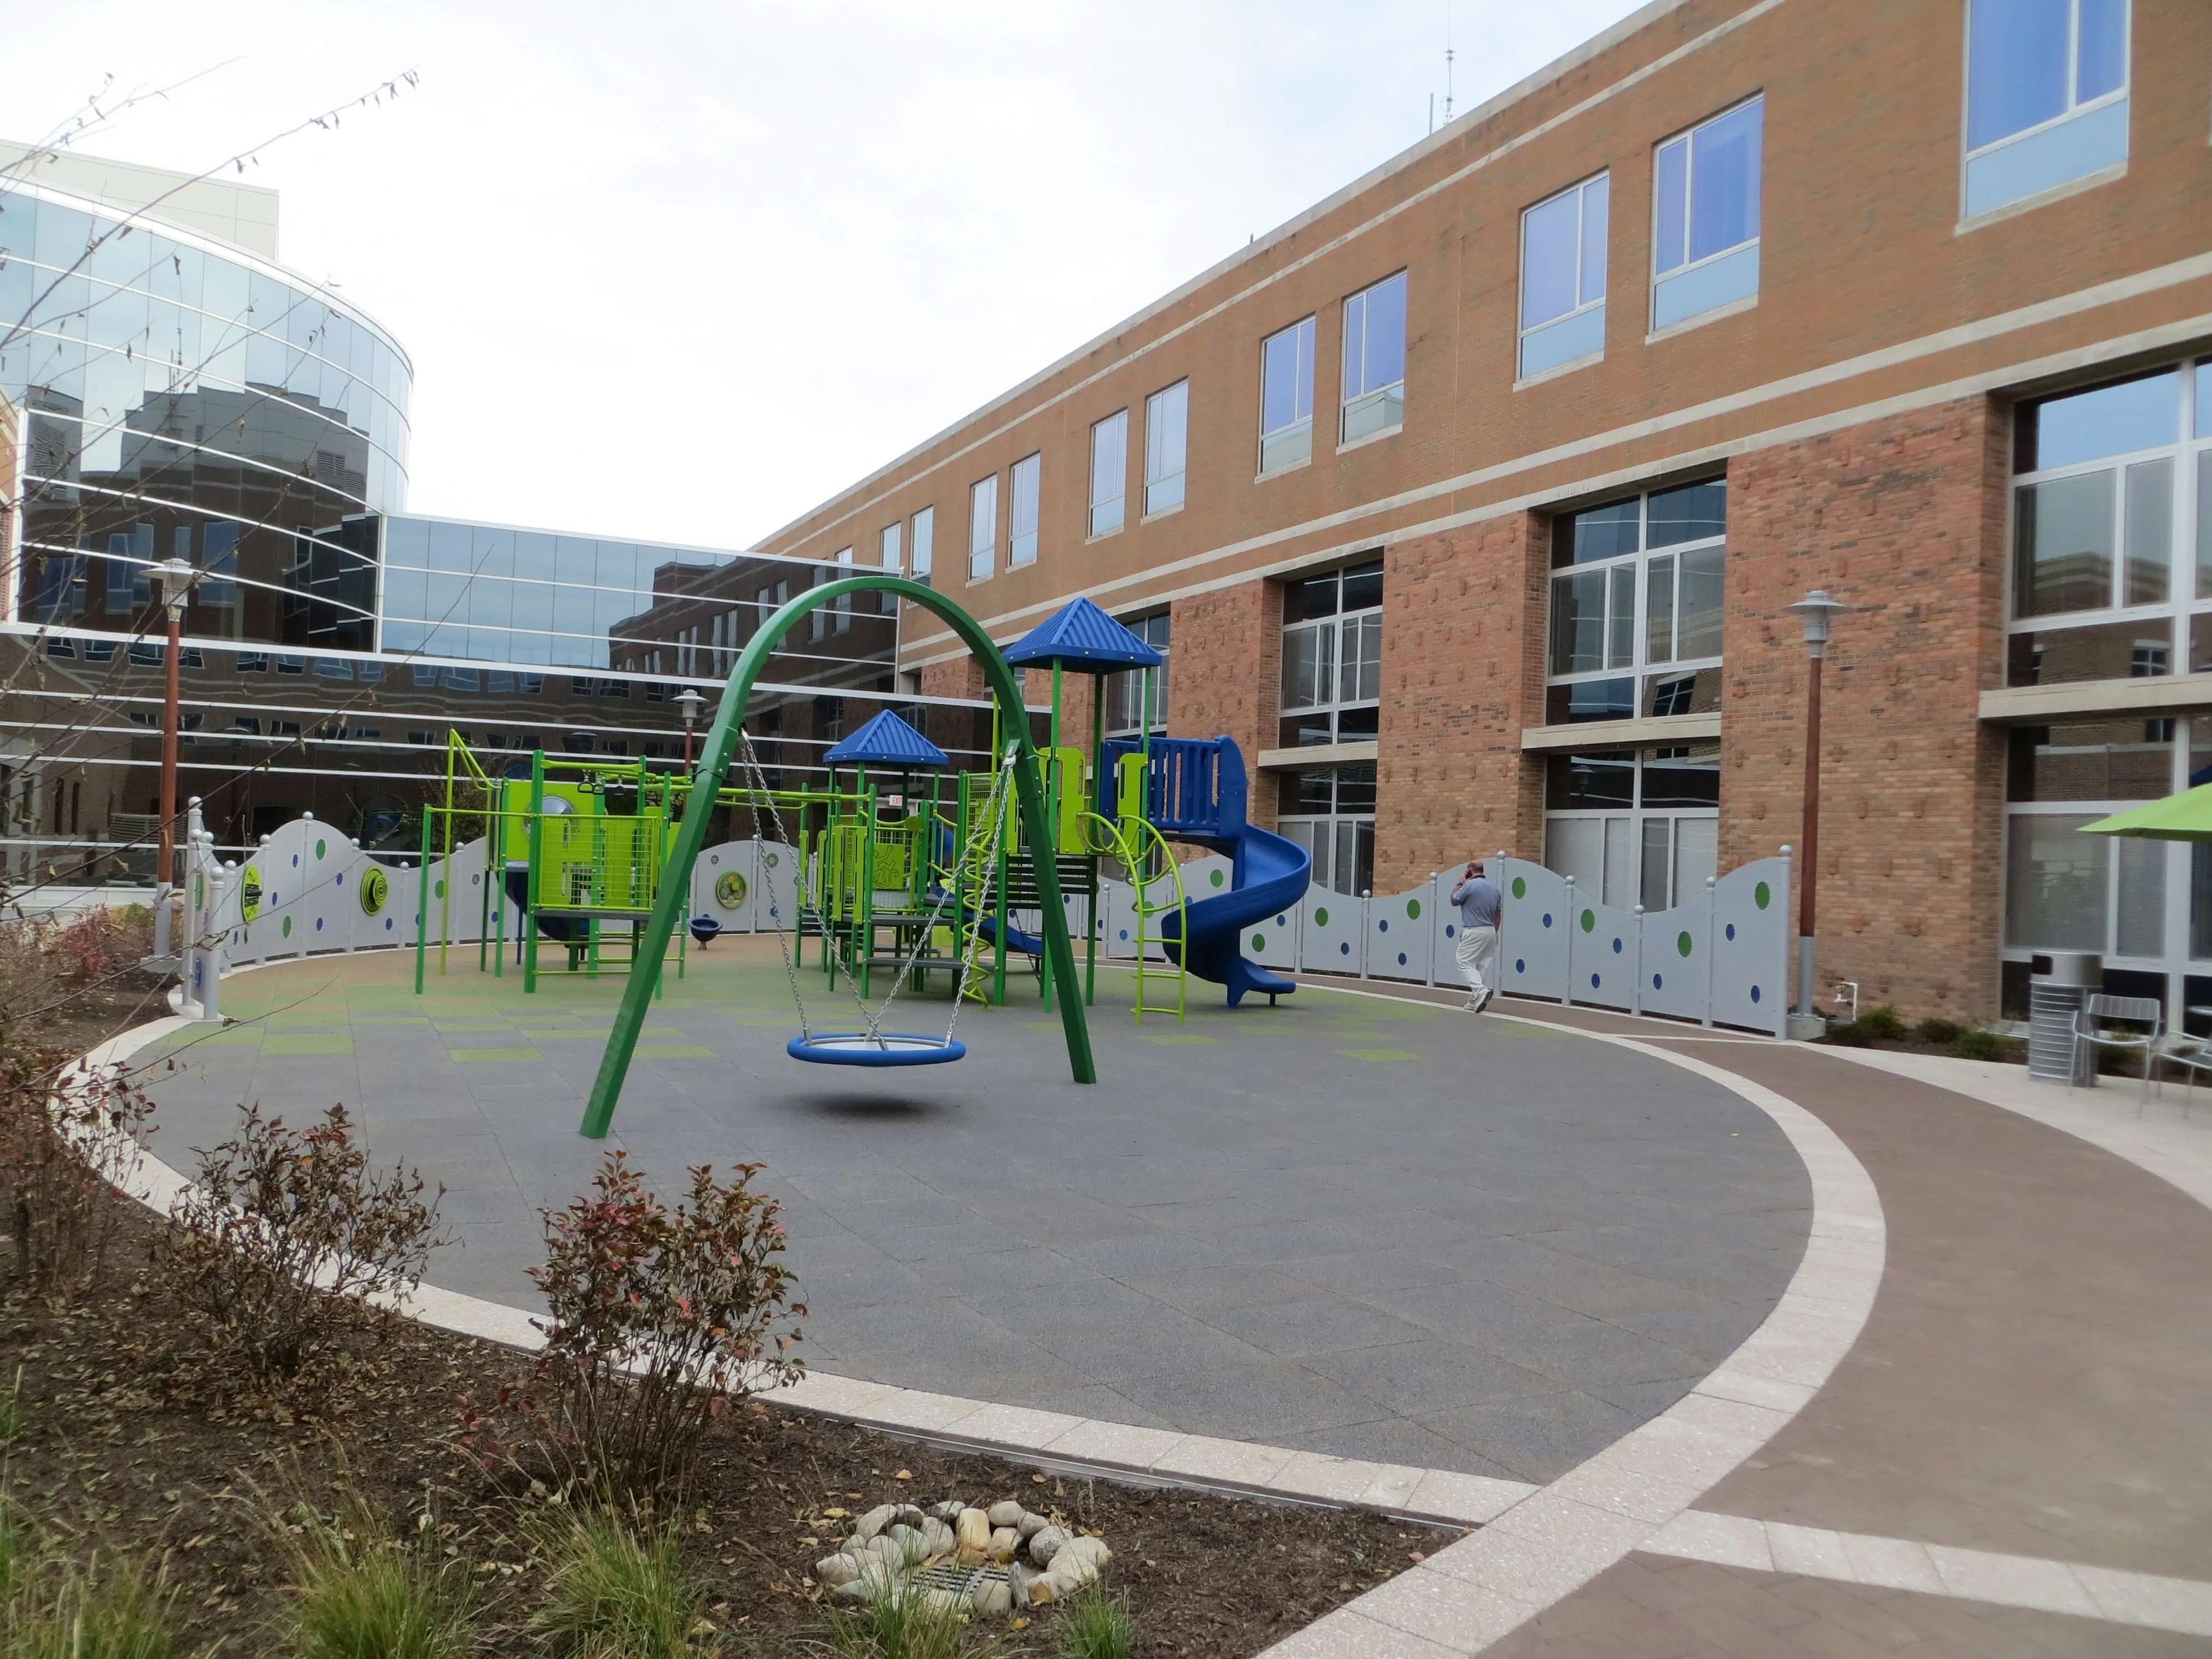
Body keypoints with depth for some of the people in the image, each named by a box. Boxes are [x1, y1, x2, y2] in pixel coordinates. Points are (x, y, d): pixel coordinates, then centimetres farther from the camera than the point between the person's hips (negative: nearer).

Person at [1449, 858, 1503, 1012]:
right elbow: (1499, 913, 14)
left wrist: (1460, 884, 13)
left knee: (1466, 963, -2)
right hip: (1490, 931, 7)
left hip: (1473, 931, -7)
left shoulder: (1470, 885, -12)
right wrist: (1495, 932, 22)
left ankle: (1481, 991, -23)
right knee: (1482, 966, 9)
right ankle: (1474, 1002, 12)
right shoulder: (1494, 887, 10)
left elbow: (1454, 900, 2)